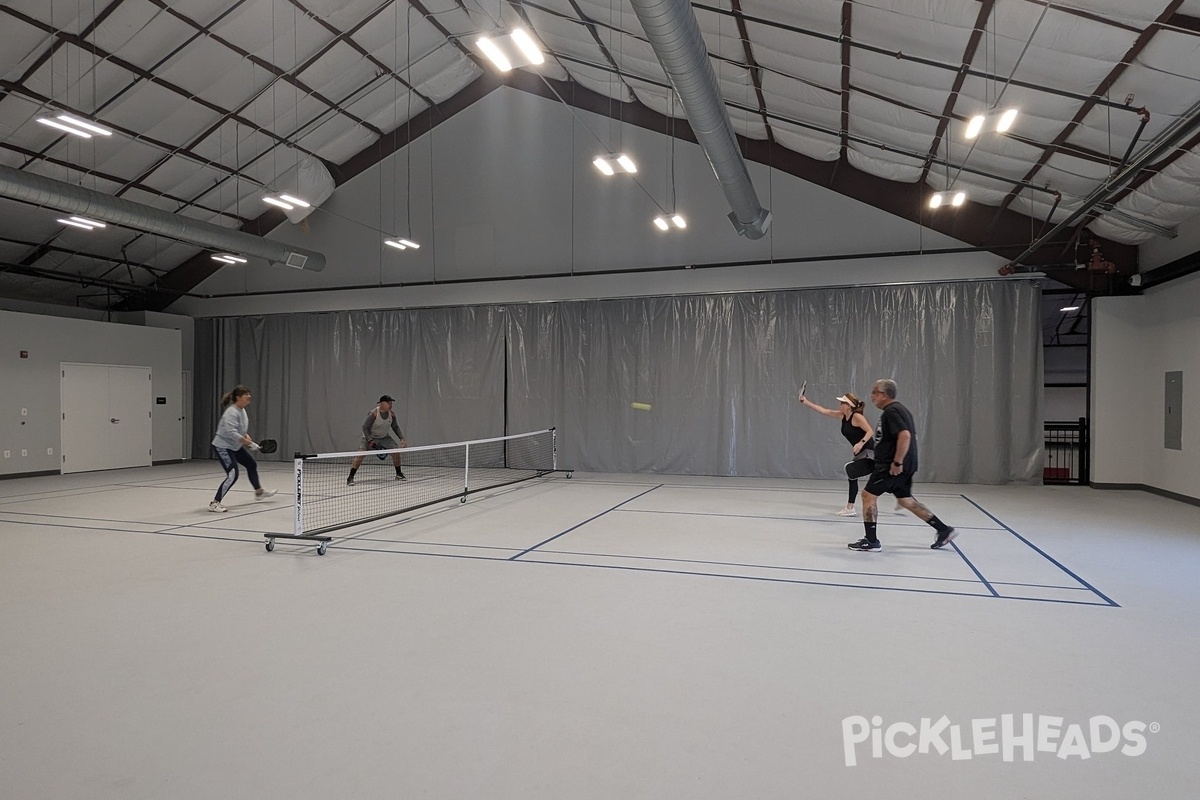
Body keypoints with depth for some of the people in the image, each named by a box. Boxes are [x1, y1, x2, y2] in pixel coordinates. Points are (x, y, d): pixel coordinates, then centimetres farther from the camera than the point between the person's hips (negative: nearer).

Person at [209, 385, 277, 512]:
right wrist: (249, 443, -35)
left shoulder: (242, 410, 4)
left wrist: (246, 436, 2)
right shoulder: (232, 412, -26)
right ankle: (214, 503, -12)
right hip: (223, 446, -10)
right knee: (232, 475, -19)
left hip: (235, 446, 10)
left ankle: (259, 492, 41)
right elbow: (231, 432, -35)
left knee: (252, 464, 21)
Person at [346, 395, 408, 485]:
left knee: (395, 453, -1)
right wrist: (370, 441, -28)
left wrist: (402, 439, -4)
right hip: (370, 437, -5)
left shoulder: (391, 415, -9)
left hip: (384, 438, 5)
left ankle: (399, 474, 19)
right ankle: (350, 478, -14)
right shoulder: (373, 414, -25)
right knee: (360, 455, -19)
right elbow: (365, 427, -19)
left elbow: (395, 428, 5)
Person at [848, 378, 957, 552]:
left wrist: (897, 462, -25)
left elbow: (905, 435, -29)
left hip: (892, 466, -10)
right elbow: (911, 436, 23)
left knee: (868, 495, -4)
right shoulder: (900, 409, 15)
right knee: (906, 500, 19)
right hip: (904, 466, 10)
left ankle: (871, 541, 1)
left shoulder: (890, 412, -16)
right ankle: (944, 530, 23)